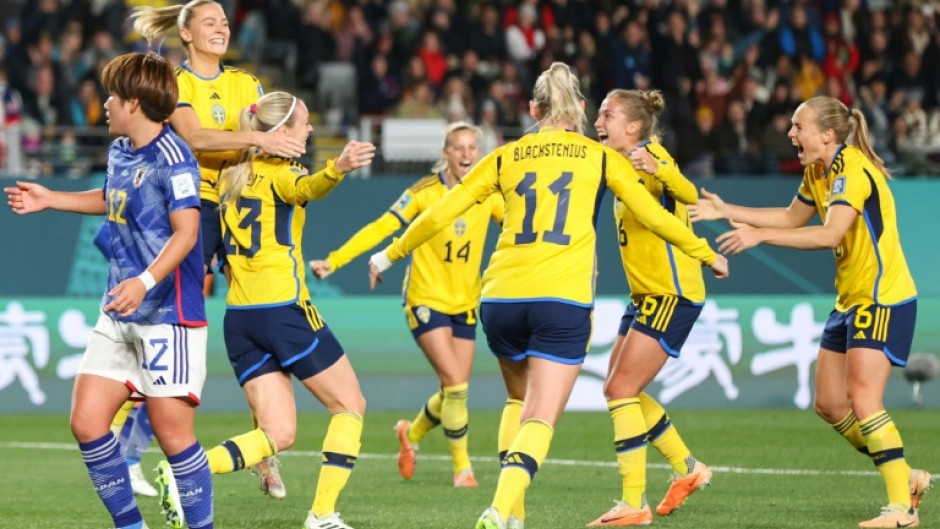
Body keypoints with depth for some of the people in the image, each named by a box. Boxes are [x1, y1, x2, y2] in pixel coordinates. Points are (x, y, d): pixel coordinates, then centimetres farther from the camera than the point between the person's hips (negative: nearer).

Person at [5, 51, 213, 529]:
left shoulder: (172, 158, -15)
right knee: (87, 422, 3)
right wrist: (49, 200, 36)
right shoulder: (119, 153, 12)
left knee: (172, 433, -7)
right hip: (118, 315, 9)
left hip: (167, 315, -9)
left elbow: (186, 232, -25)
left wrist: (146, 282, -37)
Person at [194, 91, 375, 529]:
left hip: (239, 316, 7)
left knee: (278, 434, 6)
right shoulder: (283, 172, -8)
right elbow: (305, 188, -31)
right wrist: (337, 169, -51)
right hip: (285, 310, -7)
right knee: (350, 405, 10)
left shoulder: (230, 177, 13)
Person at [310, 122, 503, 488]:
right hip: (427, 299, -5)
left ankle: (412, 434, 35)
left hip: (465, 303, 5)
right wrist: (334, 261, -21)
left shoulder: (488, 194, -1)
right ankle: (462, 466, 2)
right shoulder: (426, 192, -12)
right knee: (455, 385, -15)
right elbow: (381, 228, -15)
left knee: (455, 391, 4)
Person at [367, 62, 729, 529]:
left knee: (519, 399, 25)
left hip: (501, 298, 3)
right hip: (563, 300, -3)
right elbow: (655, 217, 14)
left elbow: (441, 213, 15)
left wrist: (391, 254, 28)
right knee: (540, 417, -5)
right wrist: (707, 254, 29)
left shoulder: (505, 157, 14)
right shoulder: (601, 158, 11)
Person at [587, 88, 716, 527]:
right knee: (620, 392, 13)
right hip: (646, 295, 10)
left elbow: (688, 194, -35)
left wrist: (657, 169, -54)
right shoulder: (623, 166, 11)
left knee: (621, 390, -13)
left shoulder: (652, 155, -16)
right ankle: (687, 469, 27)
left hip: (672, 294, -10)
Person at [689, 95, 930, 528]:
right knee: (829, 404, 8)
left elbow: (829, 234, -33)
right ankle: (904, 477, 20)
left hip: (882, 299, -10)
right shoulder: (817, 172, 8)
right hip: (850, 300, 10)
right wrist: (727, 211, 16)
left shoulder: (853, 171, -21)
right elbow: (792, 218, 23)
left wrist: (760, 235, -33)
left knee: (863, 399, -17)